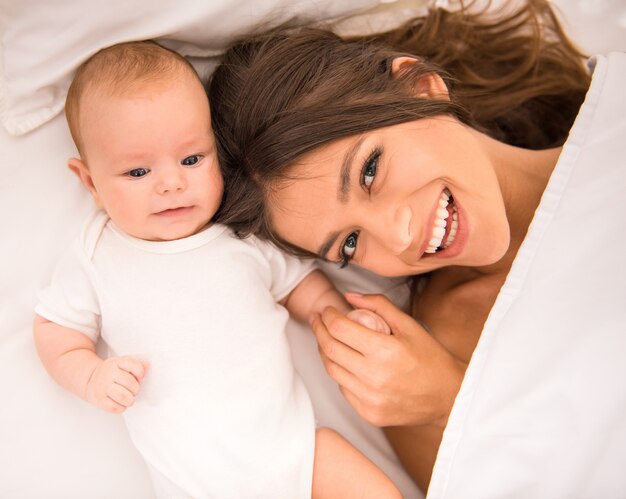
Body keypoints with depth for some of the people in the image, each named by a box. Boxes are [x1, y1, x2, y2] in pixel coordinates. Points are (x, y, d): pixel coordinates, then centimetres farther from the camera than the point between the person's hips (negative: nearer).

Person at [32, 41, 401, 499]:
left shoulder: (248, 235, 4)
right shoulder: (96, 260, 2)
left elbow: (311, 293, 15)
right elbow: (55, 330, 11)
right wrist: (93, 377, -8)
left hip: (293, 443, 1)